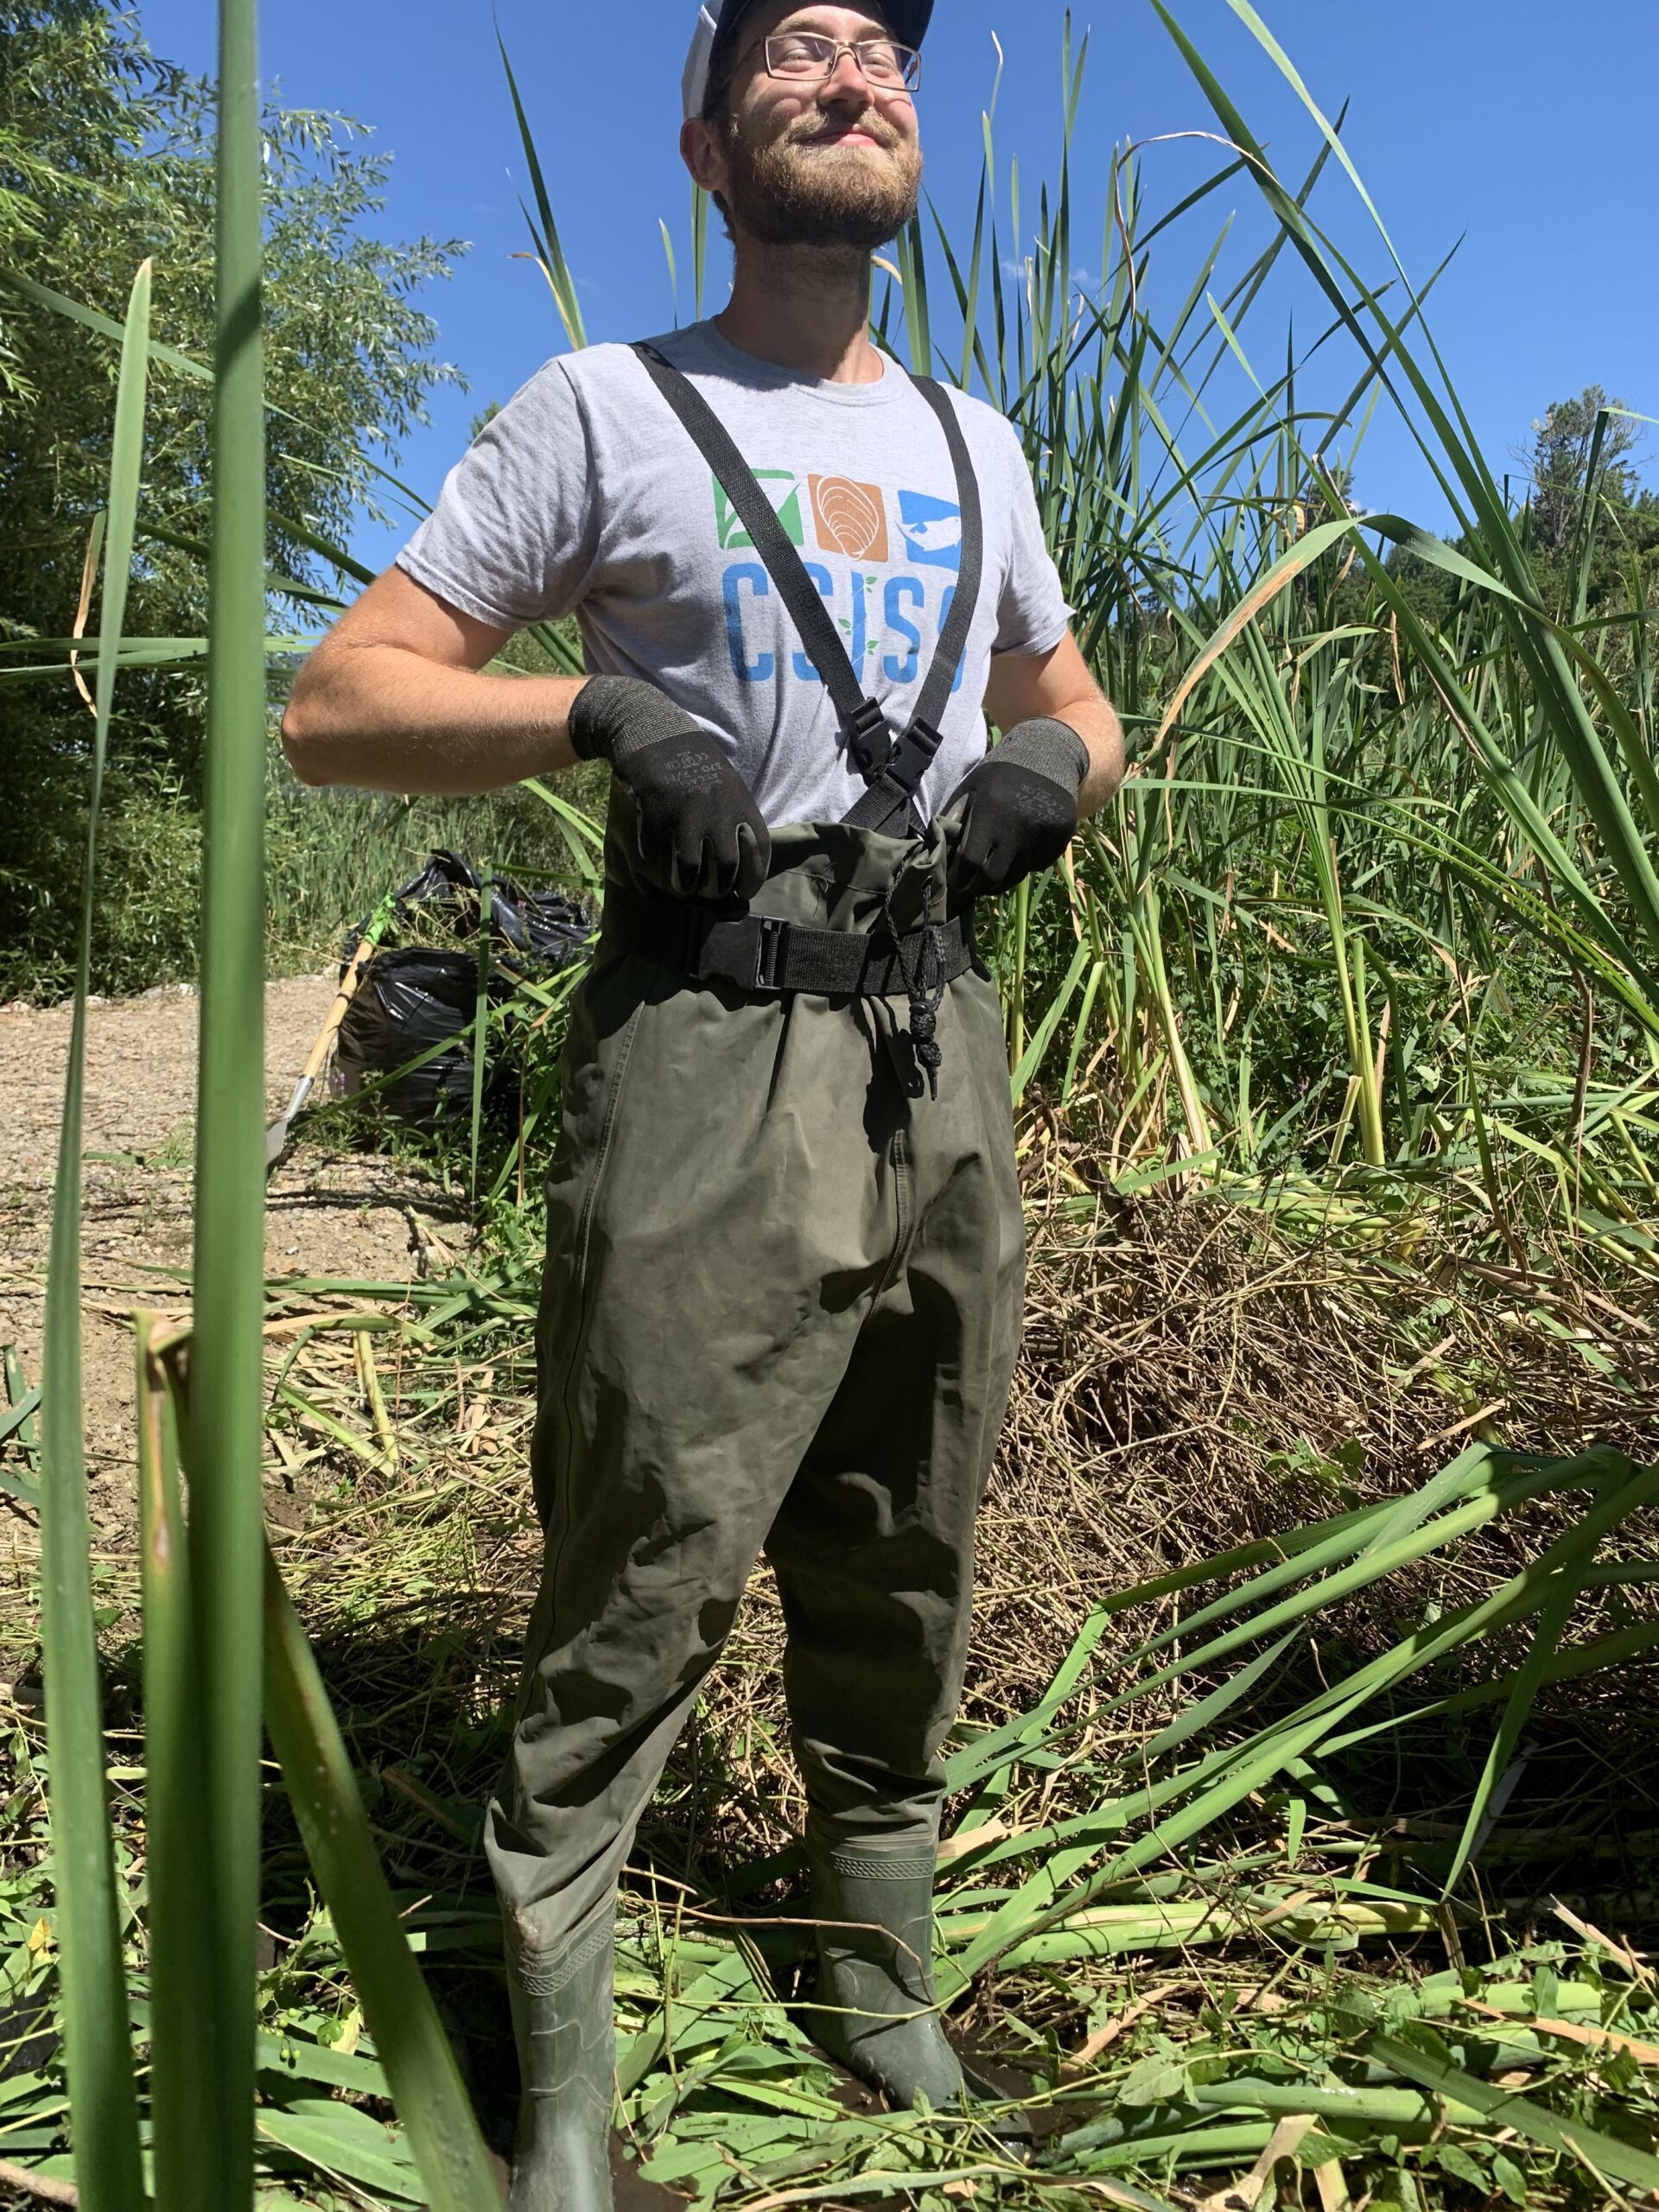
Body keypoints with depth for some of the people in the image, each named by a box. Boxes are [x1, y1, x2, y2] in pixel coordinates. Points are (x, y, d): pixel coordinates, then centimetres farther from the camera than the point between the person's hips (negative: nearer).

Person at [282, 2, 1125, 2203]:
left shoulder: (976, 442, 20)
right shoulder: (602, 409, 5)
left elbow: (1076, 702, 29)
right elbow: (336, 702, 1)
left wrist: (1058, 763, 4)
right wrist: (607, 712, -15)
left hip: (946, 1056, 5)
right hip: (715, 1061, -5)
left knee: (903, 1586, 15)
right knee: (641, 1592, -2)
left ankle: (882, 1978, 36)